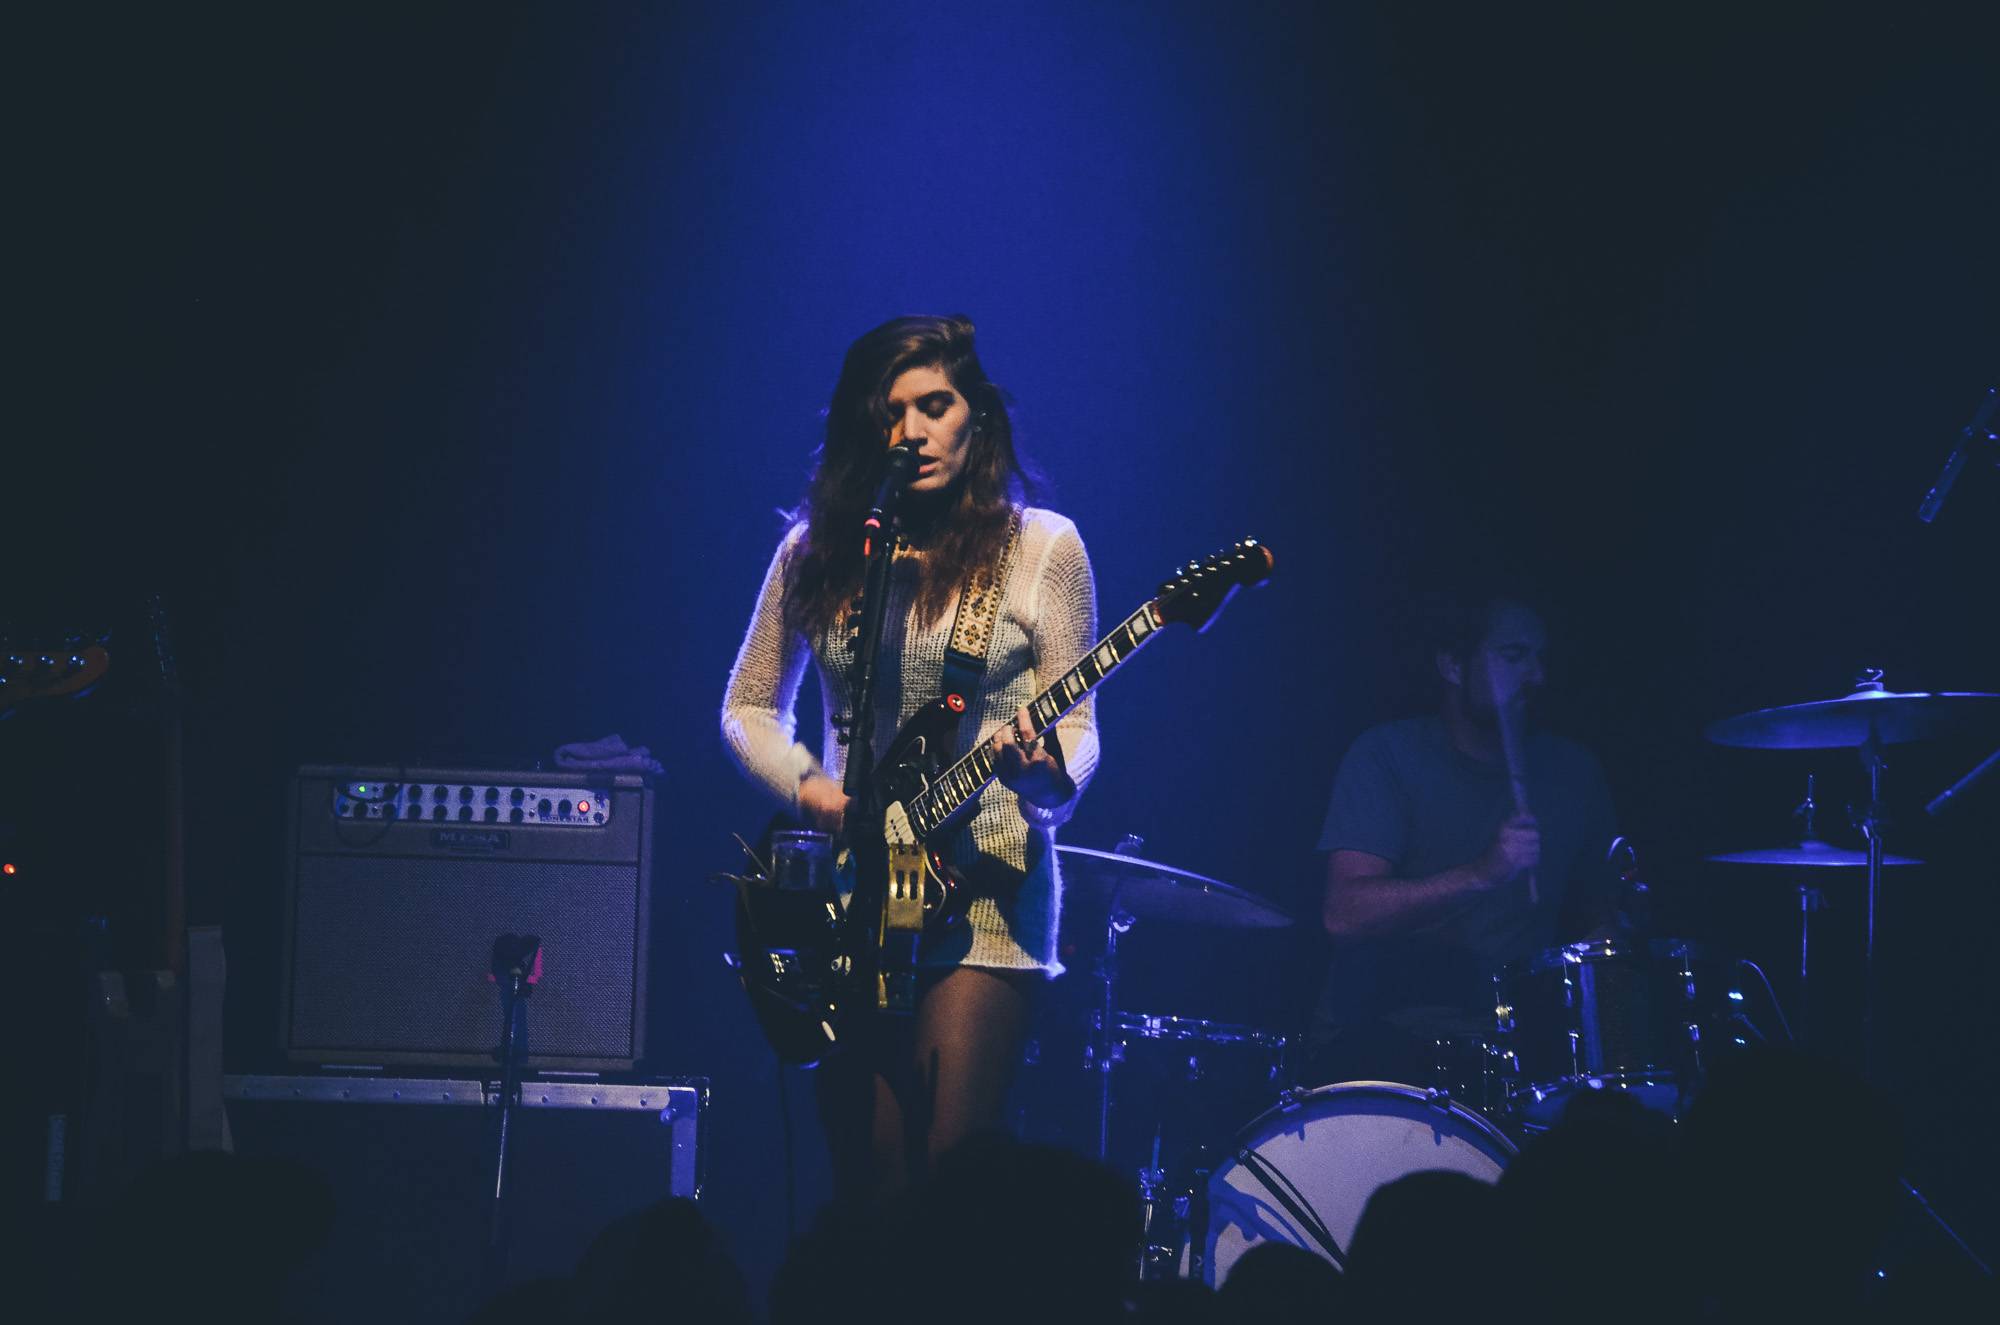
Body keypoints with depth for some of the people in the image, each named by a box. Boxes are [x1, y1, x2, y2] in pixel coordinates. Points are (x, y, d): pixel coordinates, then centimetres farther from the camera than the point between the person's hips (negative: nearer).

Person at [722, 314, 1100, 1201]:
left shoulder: (1041, 547, 1)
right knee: (866, 1186, 1)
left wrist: (1048, 775, -23)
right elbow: (748, 707, 15)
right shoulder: (816, 550, 8)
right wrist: (808, 790, -4)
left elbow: (1077, 725, 0)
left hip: (988, 886, -3)